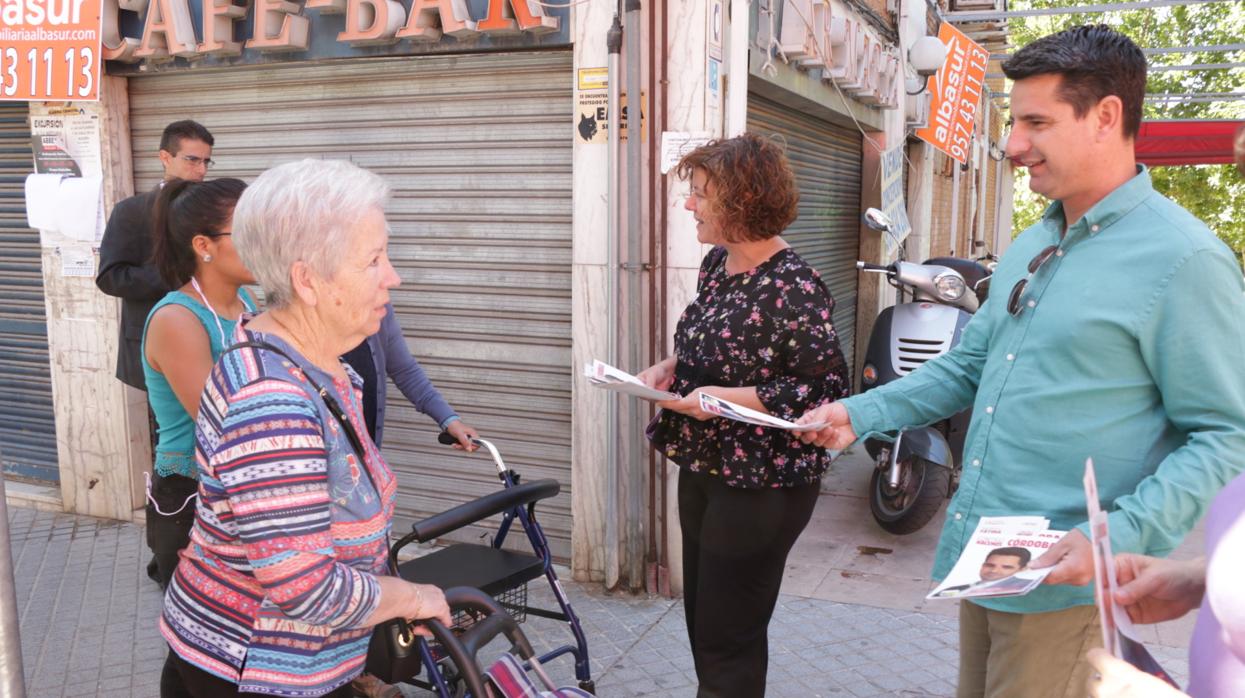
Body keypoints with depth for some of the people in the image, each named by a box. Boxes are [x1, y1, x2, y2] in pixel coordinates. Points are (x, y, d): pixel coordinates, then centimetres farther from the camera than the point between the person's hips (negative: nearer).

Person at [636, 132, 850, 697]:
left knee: (728, 639, 5)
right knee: (701, 617, 20)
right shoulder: (717, 262, 5)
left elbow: (825, 388, -21)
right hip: (702, 468, 9)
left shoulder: (792, 289, -21)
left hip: (761, 485, -8)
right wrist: (670, 367, -1)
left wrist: (725, 399, -25)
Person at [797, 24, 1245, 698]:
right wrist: (860, 414, 5)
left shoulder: (1184, 260, -14)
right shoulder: (1031, 246, 11)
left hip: (1063, 582, -7)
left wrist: (1118, 537, -25)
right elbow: (968, 365, 17)